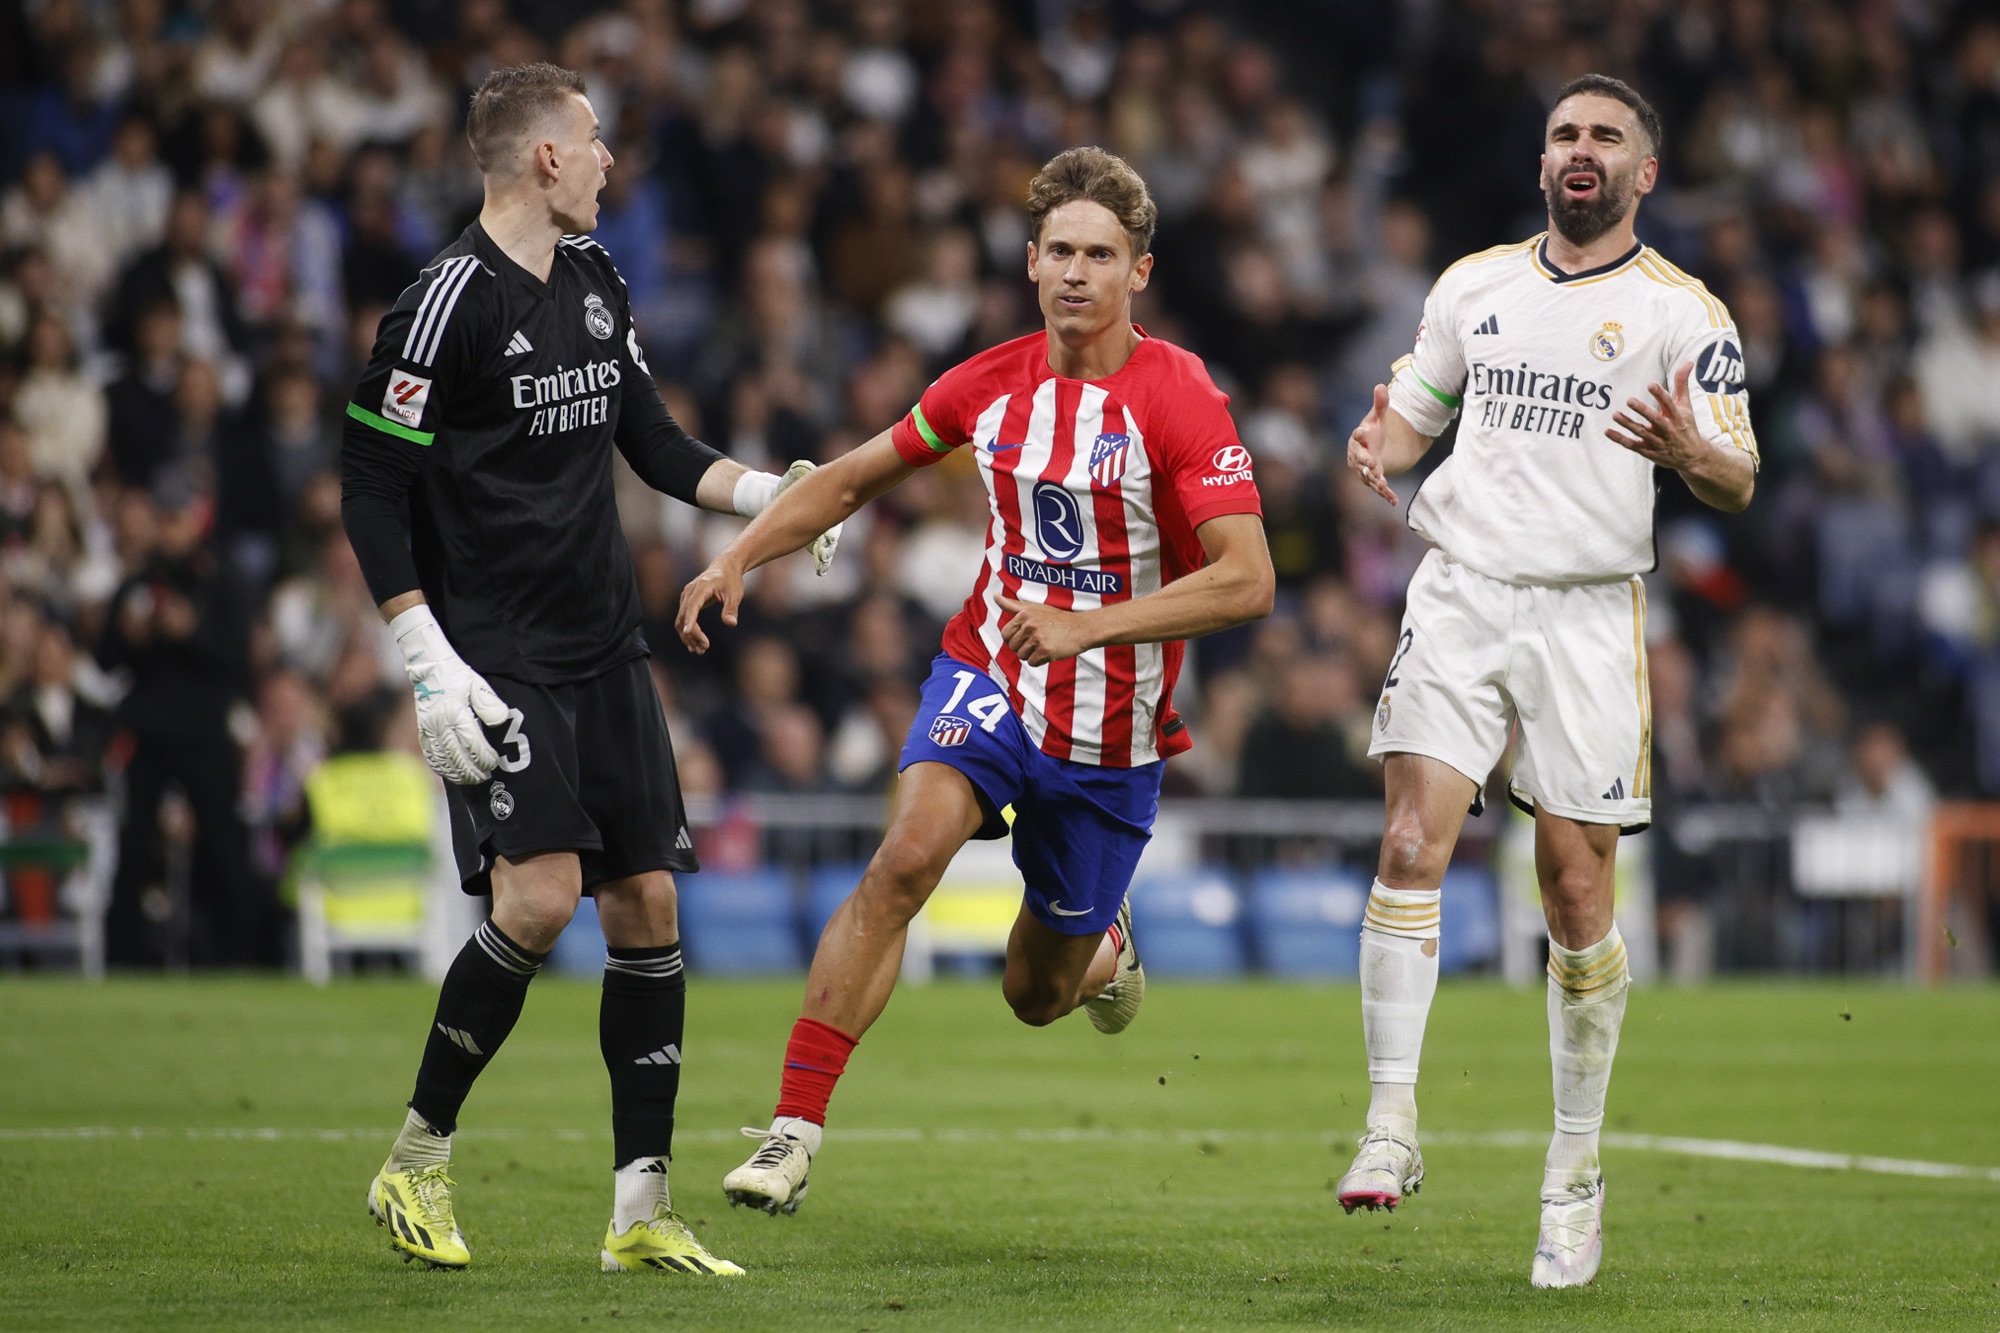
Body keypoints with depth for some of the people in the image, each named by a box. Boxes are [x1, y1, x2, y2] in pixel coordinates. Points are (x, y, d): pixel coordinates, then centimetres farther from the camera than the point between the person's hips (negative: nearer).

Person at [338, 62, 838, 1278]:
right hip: (498, 660, -8)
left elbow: (650, 439, 22)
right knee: (542, 895, -19)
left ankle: (642, 1213, 8)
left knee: (648, 905, 3)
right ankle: (416, 1165, -1)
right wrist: (432, 665, -17)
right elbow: (372, 492, -12)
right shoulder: (452, 301, -13)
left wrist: (767, 491, 6)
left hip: (606, 650, 8)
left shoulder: (595, 279, 11)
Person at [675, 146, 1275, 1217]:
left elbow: (1246, 580, -24)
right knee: (907, 855, -28)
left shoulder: (1179, 398, -16)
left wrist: (1090, 625, -31)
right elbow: (859, 474, 15)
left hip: (1113, 726, -2)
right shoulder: (990, 384, -2)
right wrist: (740, 557, 4)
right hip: (987, 677, 2)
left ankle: (1103, 944, 50)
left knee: (1037, 994, 10)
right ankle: (795, 1126, -26)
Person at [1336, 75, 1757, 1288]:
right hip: (1462, 595, 2)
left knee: (1578, 892, -1)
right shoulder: (1473, 286, 13)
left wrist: (1694, 454, -25)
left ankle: (1577, 1176, 11)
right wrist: (1380, 448, -1)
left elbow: (1740, 482, -1)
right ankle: (1392, 1129, -12)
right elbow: (1414, 413, 23)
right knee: (1413, 844, -15)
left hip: (1588, 615, -2)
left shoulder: (1683, 312, 2)